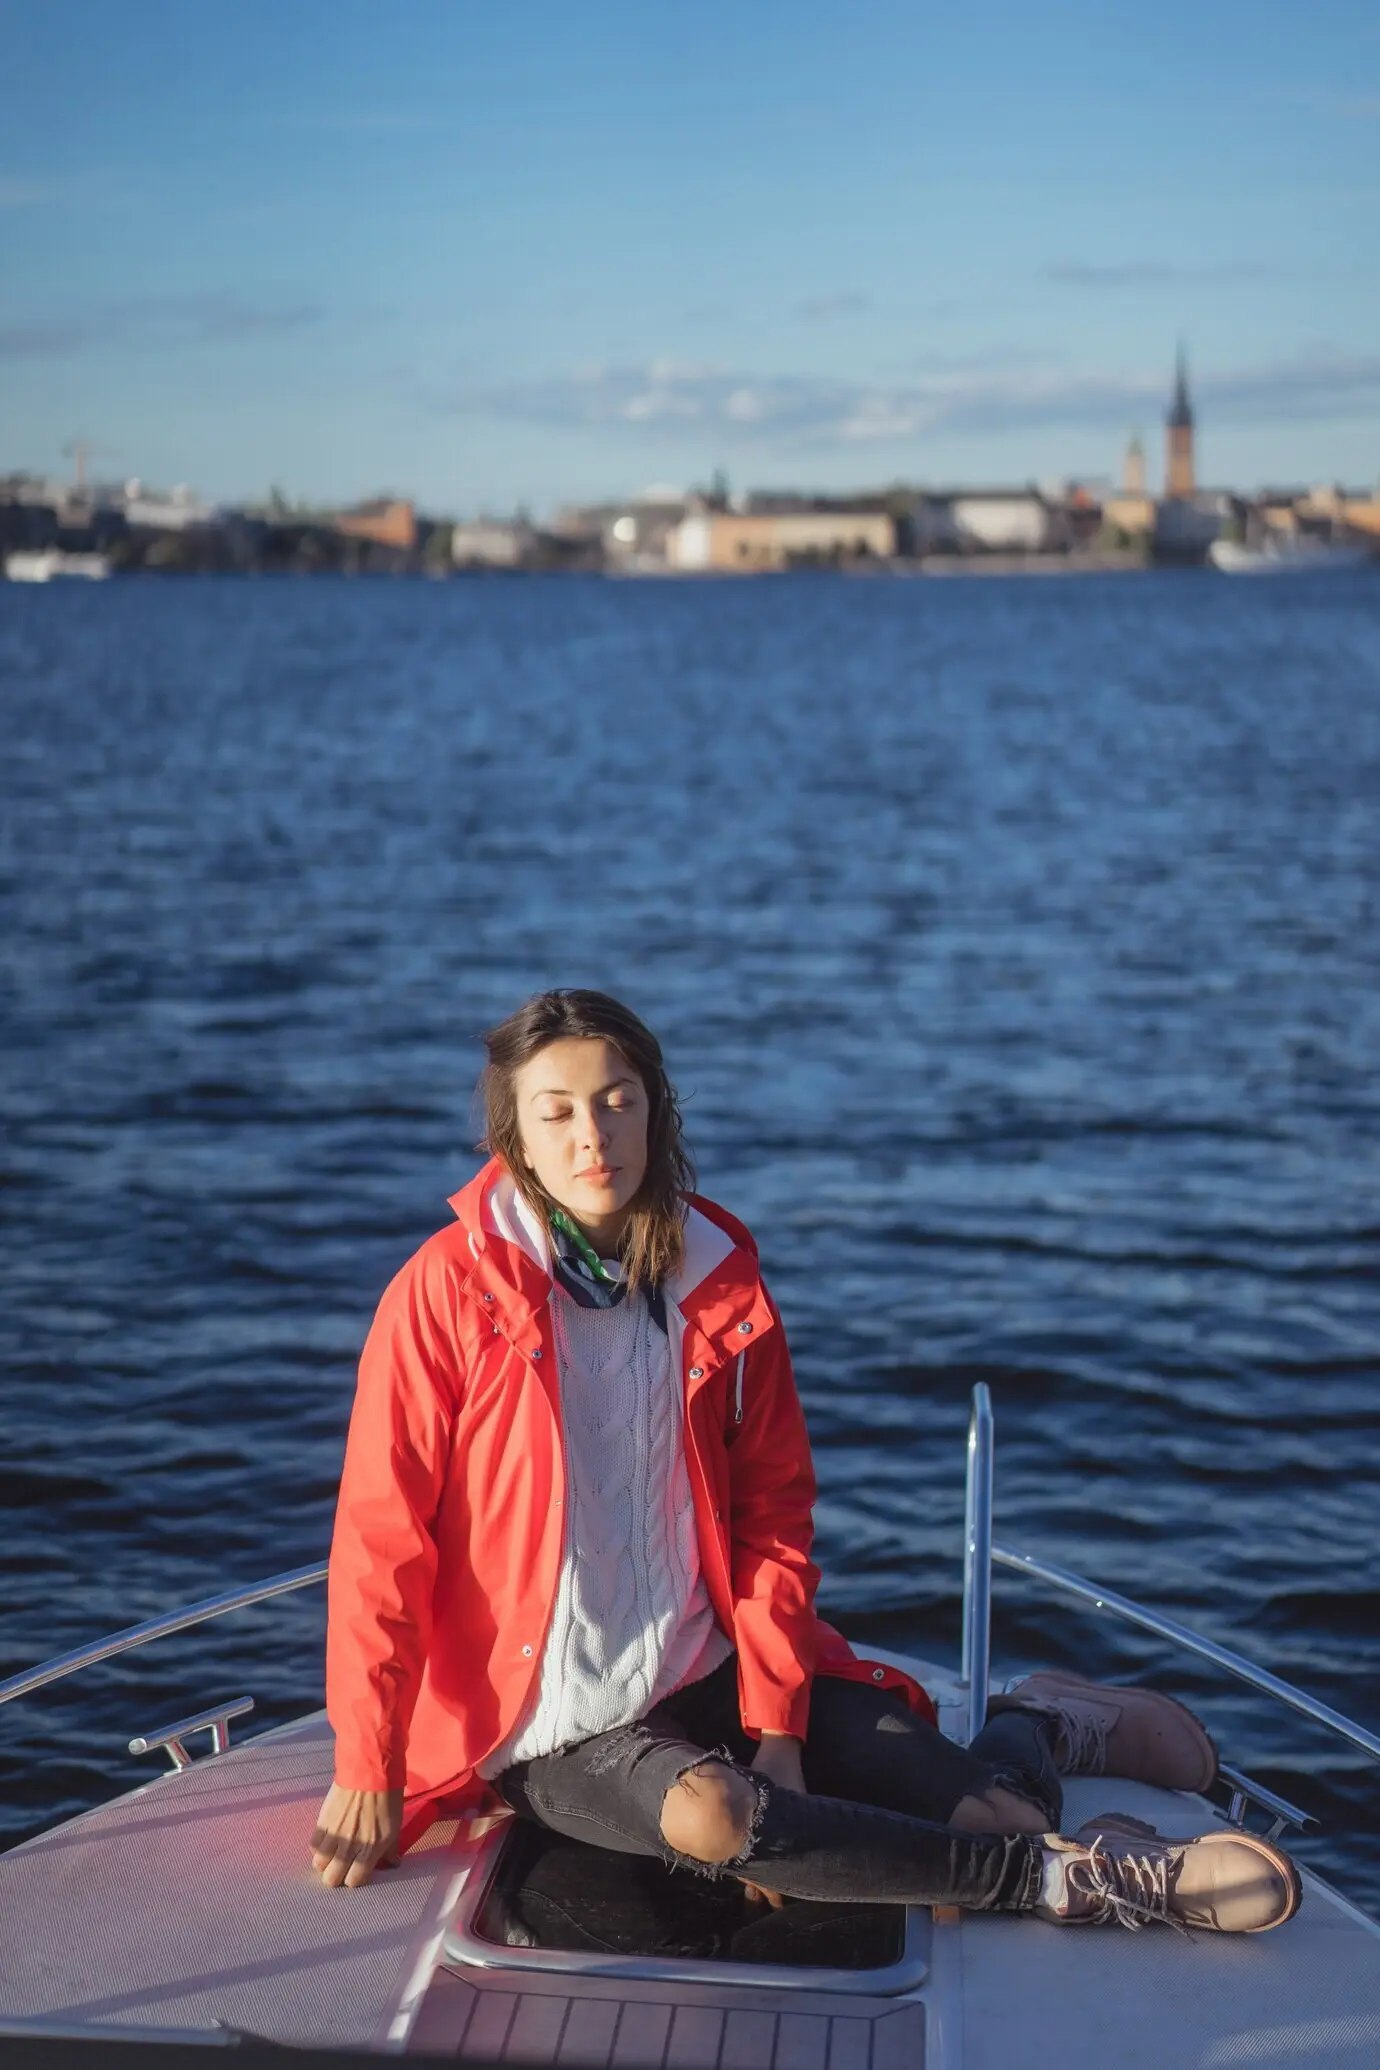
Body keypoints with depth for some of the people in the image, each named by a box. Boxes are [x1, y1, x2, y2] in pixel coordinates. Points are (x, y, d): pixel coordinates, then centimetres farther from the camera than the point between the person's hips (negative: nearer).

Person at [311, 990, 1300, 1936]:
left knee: (989, 1822, -10)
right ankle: (1069, 1880, -17)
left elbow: (772, 1516, 4)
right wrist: (366, 1772, -10)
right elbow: (381, 1539, -10)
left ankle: (1033, 1727, 27)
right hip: (549, 1727, -3)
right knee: (707, 1817, -34)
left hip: (710, 1673, 3)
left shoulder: (720, 1280, 0)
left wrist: (779, 1734, -3)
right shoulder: (448, 1292, -12)